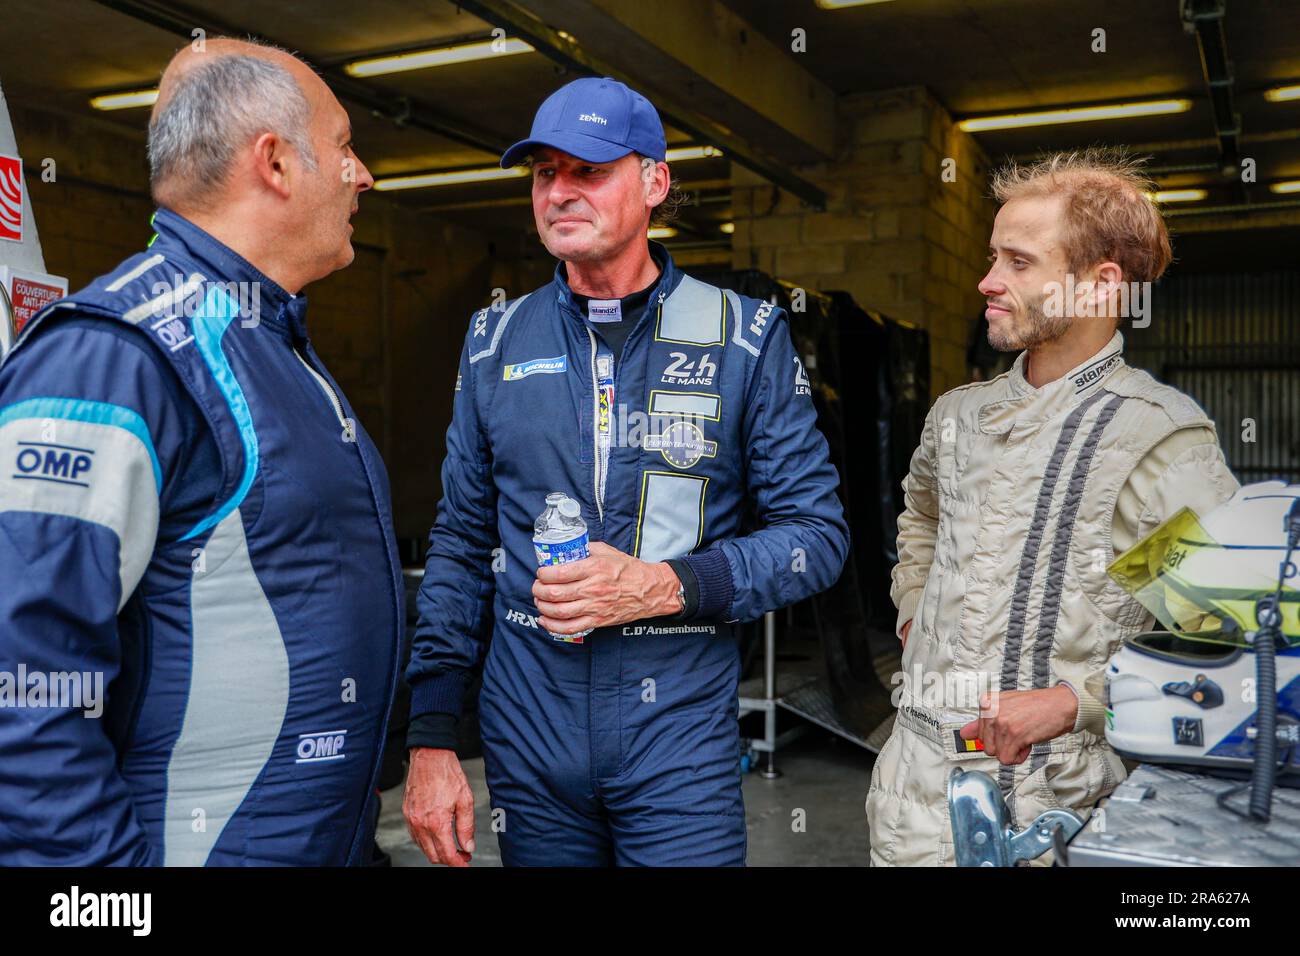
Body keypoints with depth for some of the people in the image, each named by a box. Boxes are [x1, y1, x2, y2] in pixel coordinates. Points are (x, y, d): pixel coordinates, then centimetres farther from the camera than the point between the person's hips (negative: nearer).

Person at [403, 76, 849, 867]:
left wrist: (668, 587, -18)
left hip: (681, 739, -2)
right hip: (526, 731, 3)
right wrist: (432, 740, 2)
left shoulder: (746, 338, -3)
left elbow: (817, 534, -3)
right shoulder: (497, 341, 4)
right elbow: (461, 544, 7)